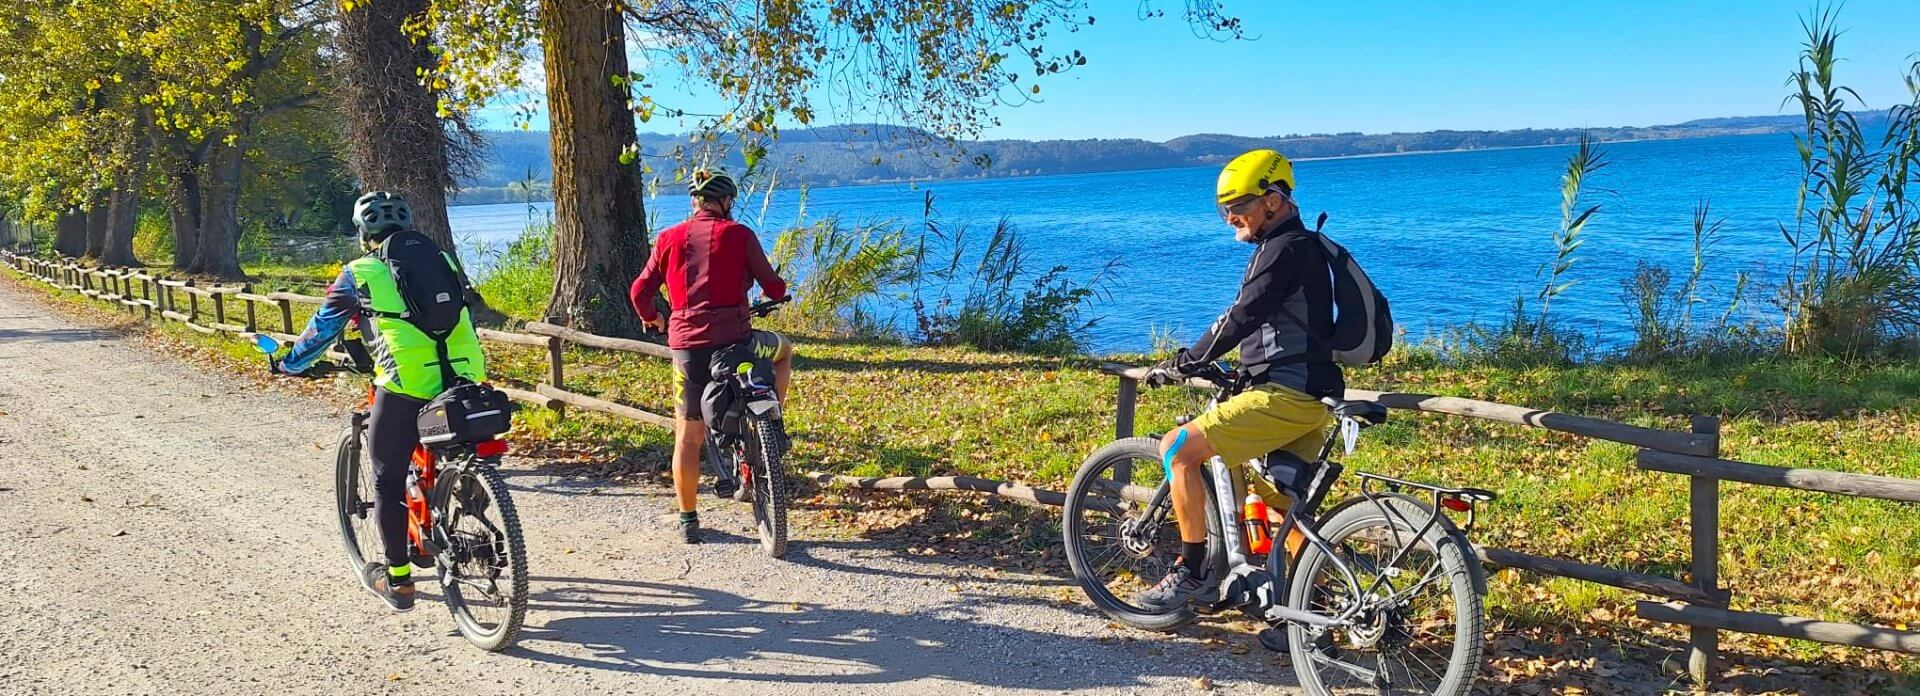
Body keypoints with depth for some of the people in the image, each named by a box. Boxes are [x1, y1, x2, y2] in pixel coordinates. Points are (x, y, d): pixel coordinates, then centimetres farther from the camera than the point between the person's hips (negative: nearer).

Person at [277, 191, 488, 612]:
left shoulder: (360, 274, 9)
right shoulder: (443, 261, 19)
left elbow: (322, 330, 19)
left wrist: (288, 364, 37)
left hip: (405, 387, -3)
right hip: (464, 378, 4)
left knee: (388, 482, 13)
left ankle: (398, 580, 19)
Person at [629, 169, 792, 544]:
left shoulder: (668, 239, 8)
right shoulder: (739, 234, 0)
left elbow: (639, 293, 8)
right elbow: (774, 287, 1)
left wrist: (653, 319, 28)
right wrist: (774, 294, 25)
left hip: (687, 347, 3)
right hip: (735, 340, -2)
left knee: (688, 436, 12)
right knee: (783, 351, 29)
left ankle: (688, 521, 18)